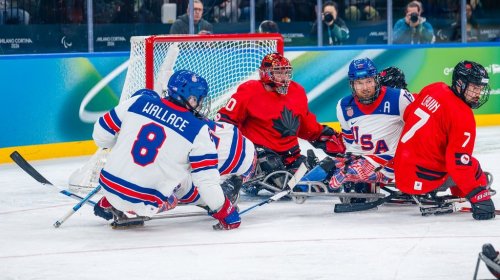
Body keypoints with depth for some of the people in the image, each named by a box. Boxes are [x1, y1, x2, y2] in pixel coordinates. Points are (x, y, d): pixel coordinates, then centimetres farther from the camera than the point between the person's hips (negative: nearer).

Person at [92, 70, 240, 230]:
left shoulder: (138, 102, 0)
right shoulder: (198, 131, -9)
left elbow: (102, 132, 9)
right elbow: (206, 179, -10)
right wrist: (223, 211, 2)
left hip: (108, 187, 5)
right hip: (144, 202, -5)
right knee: (171, 201, 27)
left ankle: (107, 204, 26)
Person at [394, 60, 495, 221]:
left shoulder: (433, 89, 4)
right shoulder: (463, 116, -18)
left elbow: (407, 115, 20)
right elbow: (459, 163, -24)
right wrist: (478, 196, -23)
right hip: (422, 181, -8)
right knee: (472, 167, 3)